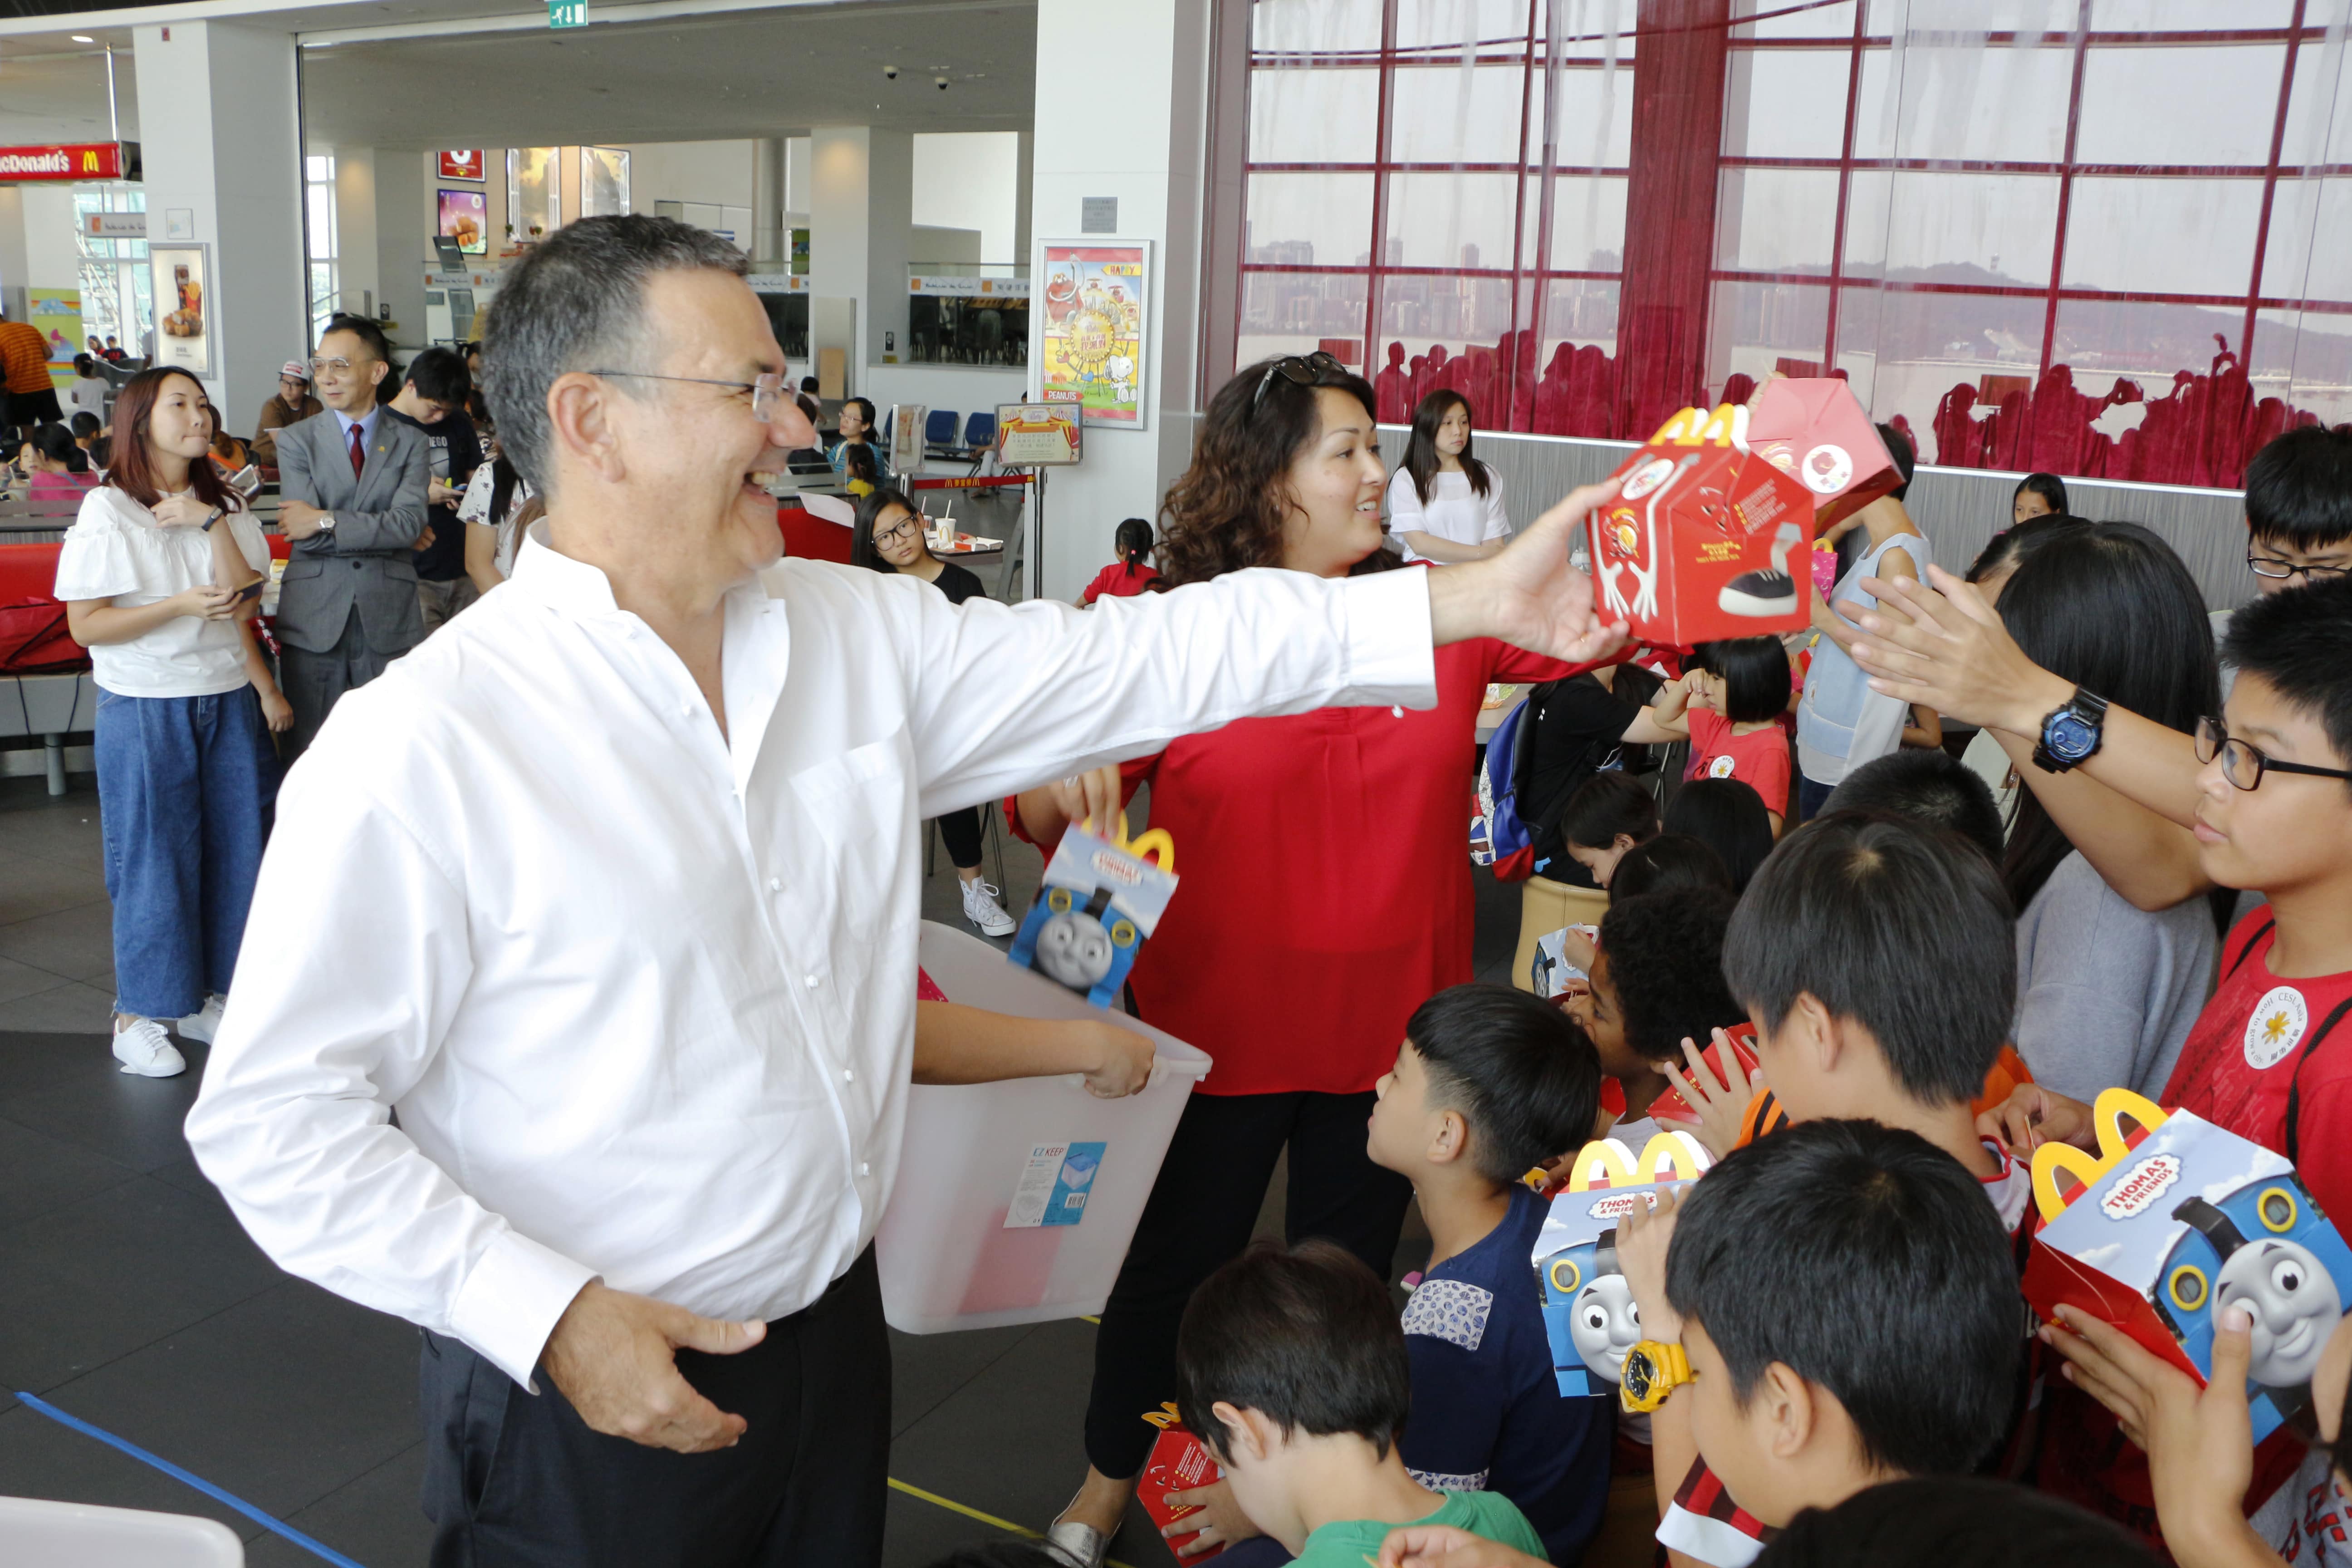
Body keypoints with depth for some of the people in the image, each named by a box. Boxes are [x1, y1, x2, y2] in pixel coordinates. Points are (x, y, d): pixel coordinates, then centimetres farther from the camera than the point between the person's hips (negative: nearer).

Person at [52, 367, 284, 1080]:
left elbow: (241, 599, -4)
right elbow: (85, 626, -11)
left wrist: (211, 521, -13)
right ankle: (138, 1015, 12)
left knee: (229, 846, 7)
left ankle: (205, 997, 20)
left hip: (228, 698, 5)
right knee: (151, 854, 0)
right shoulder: (108, 512, -7)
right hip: (145, 706, -5)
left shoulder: (223, 505, 8)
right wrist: (181, 605, -19)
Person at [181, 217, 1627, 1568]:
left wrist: (1478, 599, -5)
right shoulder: (419, 750, -19)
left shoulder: (857, 635, -1)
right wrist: (551, 1316, -21)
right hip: (583, 1400, -5)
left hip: (831, 1331, 6)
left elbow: (1138, 660, -2)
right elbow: (272, 1120, -15)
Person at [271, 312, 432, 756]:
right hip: (315, 619, 0)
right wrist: (388, 532, -6)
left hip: (389, 620, 0)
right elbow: (304, 535, -6)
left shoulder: (409, 441, 7)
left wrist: (327, 522, -11)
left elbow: (409, 523, -9)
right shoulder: (296, 440, 7)